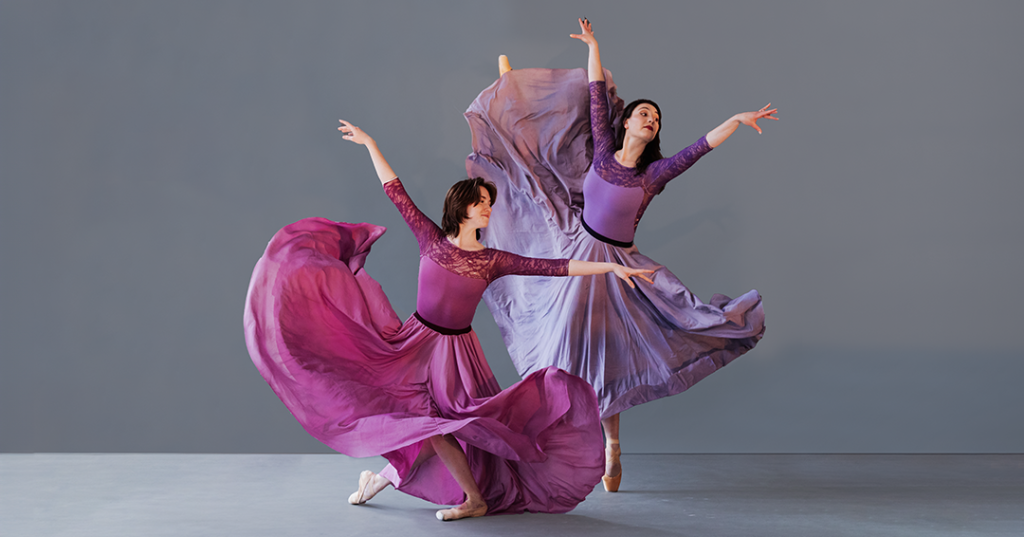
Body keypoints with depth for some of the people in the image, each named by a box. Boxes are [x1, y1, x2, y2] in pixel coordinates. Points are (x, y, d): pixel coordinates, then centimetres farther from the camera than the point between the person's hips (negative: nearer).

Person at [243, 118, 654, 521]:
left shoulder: (493, 261, -3)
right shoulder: (432, 240, -2)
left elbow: (555, 267, -8)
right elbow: (396, 192, 0)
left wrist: (610, 266, -13)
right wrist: (370, 144, 1)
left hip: (454, 351, 0)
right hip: (414, 340, 1)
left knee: (435, 425, -10)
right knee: (432, 426, 0)